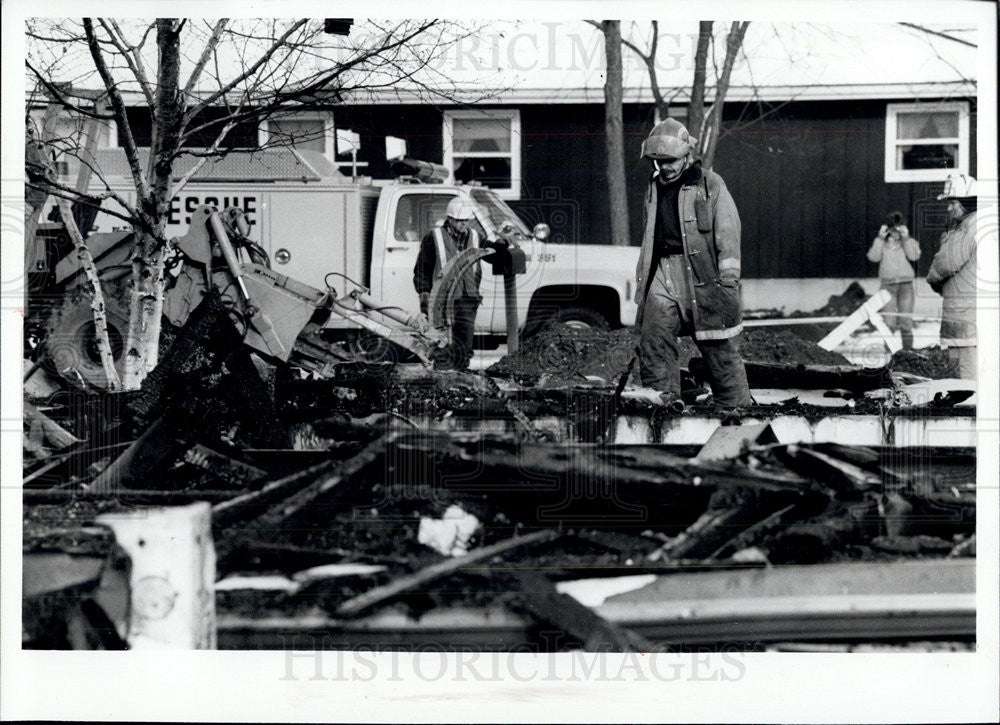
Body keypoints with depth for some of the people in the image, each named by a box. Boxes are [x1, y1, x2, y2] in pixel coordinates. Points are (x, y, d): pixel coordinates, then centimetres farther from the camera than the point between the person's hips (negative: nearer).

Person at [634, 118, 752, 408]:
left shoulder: (710, 185, 1)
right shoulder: (655, 189, 18)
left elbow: (728, 229, -4)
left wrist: (729, 278, -11)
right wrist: (641, 281, 21)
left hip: (701, 274, -5)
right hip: (662, 273, 5)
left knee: (719, 351, -2)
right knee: (653, 344, -6)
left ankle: (738, 408, 6)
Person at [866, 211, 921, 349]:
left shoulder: (909, 242, 12)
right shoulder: (882, 244, 12)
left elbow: (914, 256, -7)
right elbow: (873, 257, -5)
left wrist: (906, 238, -8)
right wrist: (880, 238, -6)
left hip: (905, 285, 0)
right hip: (888, 285, 0)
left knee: (906, 322, -3)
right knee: (888, 323, -7)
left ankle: (907, 349, 0)